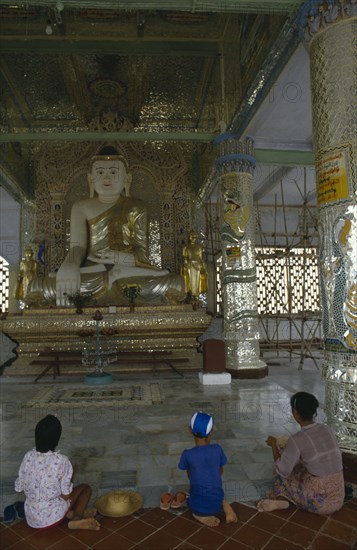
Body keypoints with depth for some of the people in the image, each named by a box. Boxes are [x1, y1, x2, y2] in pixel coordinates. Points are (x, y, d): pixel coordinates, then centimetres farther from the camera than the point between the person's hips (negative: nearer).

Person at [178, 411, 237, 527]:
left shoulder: (187, 454, -15)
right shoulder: (218, 449, -10)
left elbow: (190, 476, 5)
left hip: (198, 506, -2)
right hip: (216, 503, 2)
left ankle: (201, 514, 4)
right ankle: (225, 506, 6)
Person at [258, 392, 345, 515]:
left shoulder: (296, 440, -18)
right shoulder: (328, 430, 2)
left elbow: (282, 471, -10)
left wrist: (273, 445, 5)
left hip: (317, 502, -5)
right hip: (337, 499, 5)